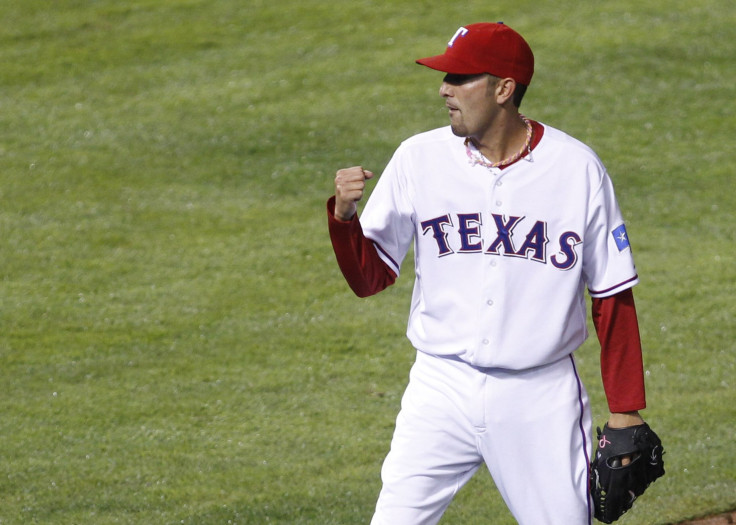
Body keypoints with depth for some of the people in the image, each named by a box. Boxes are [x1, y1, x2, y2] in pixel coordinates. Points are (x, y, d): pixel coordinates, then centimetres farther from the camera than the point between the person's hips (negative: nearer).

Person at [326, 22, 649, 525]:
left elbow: (613, 295, 0)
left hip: (541, 397, -1)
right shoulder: (420, 158, 0)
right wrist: (344, 215, -18)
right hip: (442, 387, 1)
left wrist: (626, 411, -2)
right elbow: (369, 278, 2)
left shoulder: (578, 168, -5)